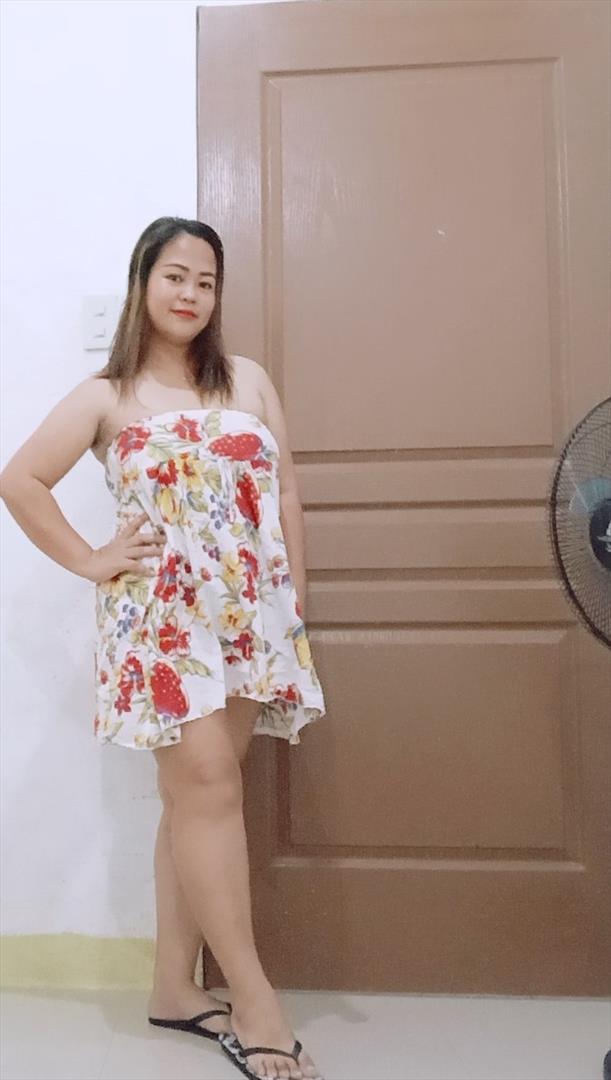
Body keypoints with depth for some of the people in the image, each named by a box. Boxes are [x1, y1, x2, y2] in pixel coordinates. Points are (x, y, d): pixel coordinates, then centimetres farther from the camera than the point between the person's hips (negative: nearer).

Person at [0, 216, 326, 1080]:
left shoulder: (249, 380, 11)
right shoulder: (106, 396, 4)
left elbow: (285, 495, 8)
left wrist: (296, 606, 4)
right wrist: (91, 563, -2)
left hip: (249, 616, 4)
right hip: (162, 619, -3)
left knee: (197, 796, 9)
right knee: (209, 789, -8)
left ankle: (175, 986, 23)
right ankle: (256, 1003, 3)